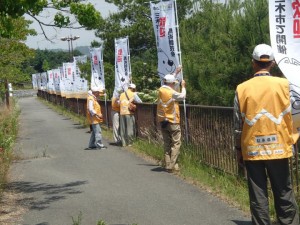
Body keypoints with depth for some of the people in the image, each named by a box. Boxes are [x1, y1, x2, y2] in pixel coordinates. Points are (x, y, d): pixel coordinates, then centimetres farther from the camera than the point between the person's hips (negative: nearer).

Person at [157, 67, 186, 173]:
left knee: (167, 144, 12)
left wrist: (176, 72, 29)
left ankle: (167, 164, 12)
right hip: (172, 121, -7)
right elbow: (182, 96, 0)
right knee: (176, 143, -3)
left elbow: (168, 82, 23)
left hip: (162, 121, 7)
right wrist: (183, 86, 15)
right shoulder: (172, 93, -17)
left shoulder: (161, 90, 3)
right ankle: (172, 166, -9)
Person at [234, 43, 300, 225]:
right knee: (284, 195, 9)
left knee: (258, 197, 8)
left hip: (252, 150, 1)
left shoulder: (242, 89, -2)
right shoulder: (284, 85, -5)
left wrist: (239, 150, 12)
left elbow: (238, 125, 2)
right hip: (278, 148, -1)